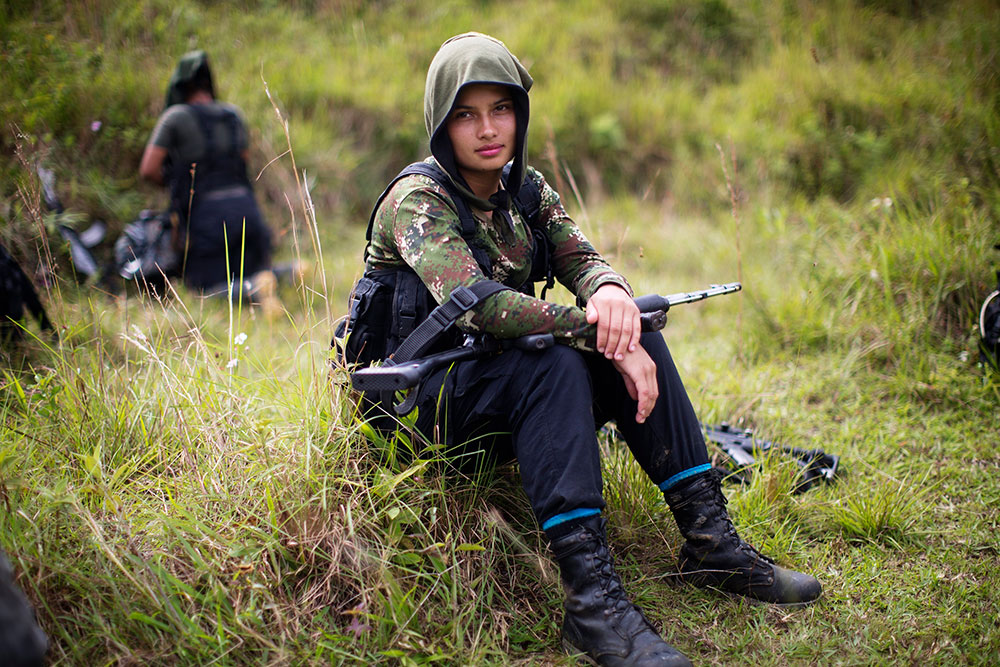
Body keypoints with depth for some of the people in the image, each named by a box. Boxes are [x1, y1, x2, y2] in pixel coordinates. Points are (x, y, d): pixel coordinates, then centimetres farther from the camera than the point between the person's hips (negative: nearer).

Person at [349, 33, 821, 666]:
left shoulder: (525, 187, 7)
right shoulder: (417, 199, -15)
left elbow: (580, 257, -5)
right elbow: (476, 303, -30)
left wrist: (611, 291, -30)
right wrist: (603, 336, -32)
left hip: (505, 387, 7)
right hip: (424, 403, -7)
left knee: (639, 338, -12)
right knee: (553, 363, -33)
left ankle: (710, 542, -13)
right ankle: (592, 597, -39)